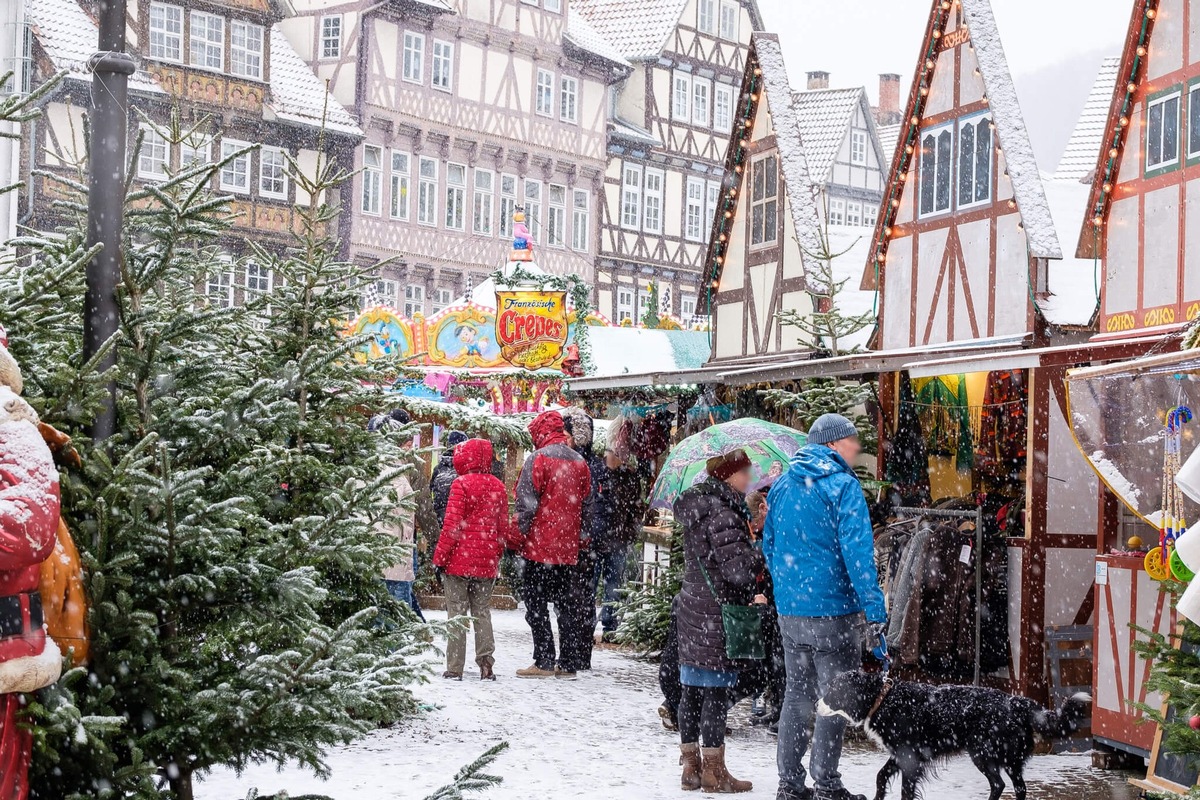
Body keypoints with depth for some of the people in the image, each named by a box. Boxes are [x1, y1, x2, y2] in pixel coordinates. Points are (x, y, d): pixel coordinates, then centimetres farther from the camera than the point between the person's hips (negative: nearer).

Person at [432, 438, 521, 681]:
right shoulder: (497, 487, 7)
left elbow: (452, 524, -13)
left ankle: (454, 668, 0)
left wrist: (440, 556, -8)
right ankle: (486, 665, 9)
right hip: (487, 561, 5)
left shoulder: (461, 484, -9)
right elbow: (504, 525, 12)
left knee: (457, 612, 1)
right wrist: (517, 543, 30)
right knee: (482, 611, 13)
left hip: (459, 560, -5)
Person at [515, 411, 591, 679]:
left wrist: (519, 534, -6)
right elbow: (585, 501, 14)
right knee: (564, 602, 11)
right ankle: (568, 663, 12)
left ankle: (544, 661, -3)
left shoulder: (538, 458, -11)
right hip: (568, 546, 6)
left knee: (535, 601, 0)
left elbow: (526, 503, -15)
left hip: (540, 545, -6)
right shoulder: (579, 462, 9)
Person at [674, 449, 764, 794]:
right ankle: (714, 772, 7)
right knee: (716, 691, -1)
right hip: (716, 616, -9)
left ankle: (691, 765, 21)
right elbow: (736, 568, -24)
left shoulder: (696, 506, 13)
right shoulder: (721, 512, -17)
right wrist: (765, 552, -6)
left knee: (692, 689, 13)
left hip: (692, 610, 9)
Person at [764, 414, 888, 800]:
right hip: (833, 609, -6)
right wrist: (875, 610, -17)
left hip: (788, 611, 7)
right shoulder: (843, 486, -11)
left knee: (797, 695, 14)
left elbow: (769, 545, 17)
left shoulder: (781, 485, 10)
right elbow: (857, 552, -18)